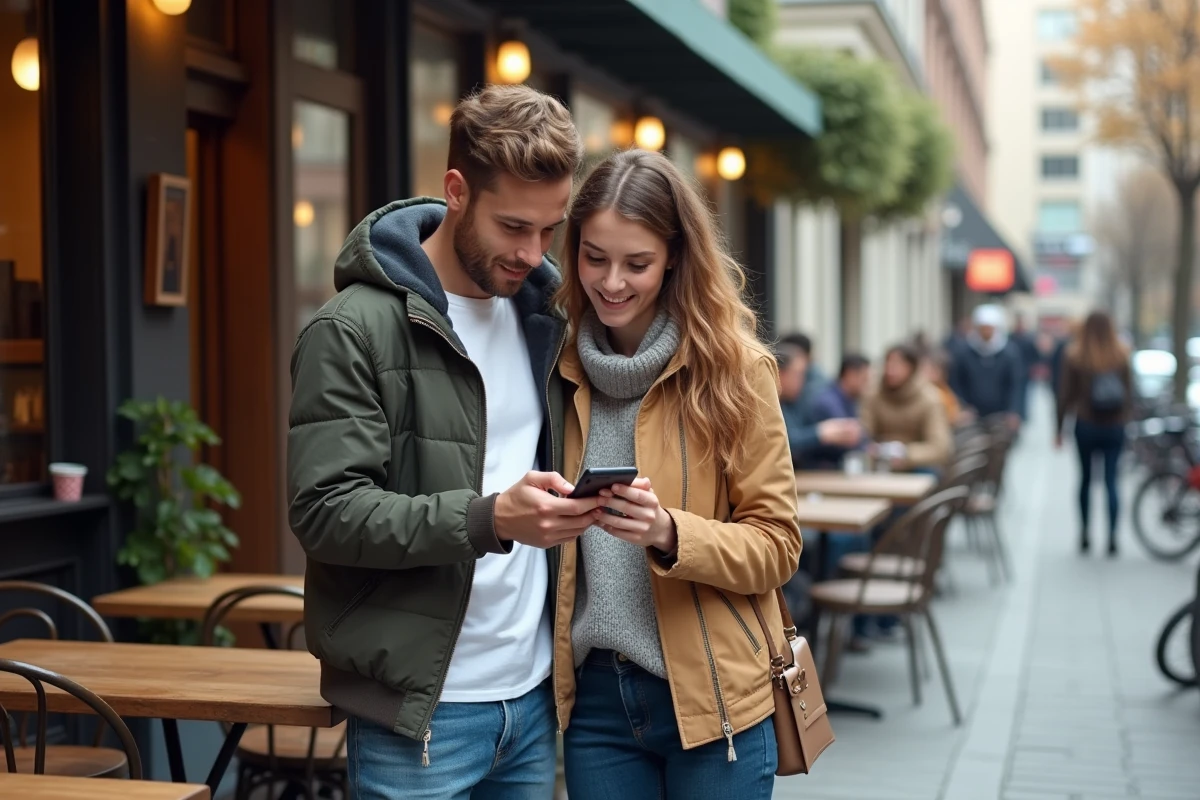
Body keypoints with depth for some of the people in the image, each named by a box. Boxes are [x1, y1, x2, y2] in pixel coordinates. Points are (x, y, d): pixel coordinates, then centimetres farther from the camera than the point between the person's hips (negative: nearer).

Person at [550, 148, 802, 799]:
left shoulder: (732, 367, -6)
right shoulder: (559, 366, 5)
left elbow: (776, 547, -7)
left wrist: (670, 533, -22)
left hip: (711, 696, -3)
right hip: (592, 695, 3)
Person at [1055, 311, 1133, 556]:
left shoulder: (1074, 356, -5)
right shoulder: (1122, 356, 0)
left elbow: (1067, 395, -4)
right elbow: (1129, 394, 3)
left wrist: (1059, 427, 3)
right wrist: (1125, 419, 15)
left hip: (1086, 425, -1)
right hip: (1115, 426, 1)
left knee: (1085, 478, 13)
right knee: (1111, 480, 2)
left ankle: (1084, 533, 14)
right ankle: (1112, 536, -7)